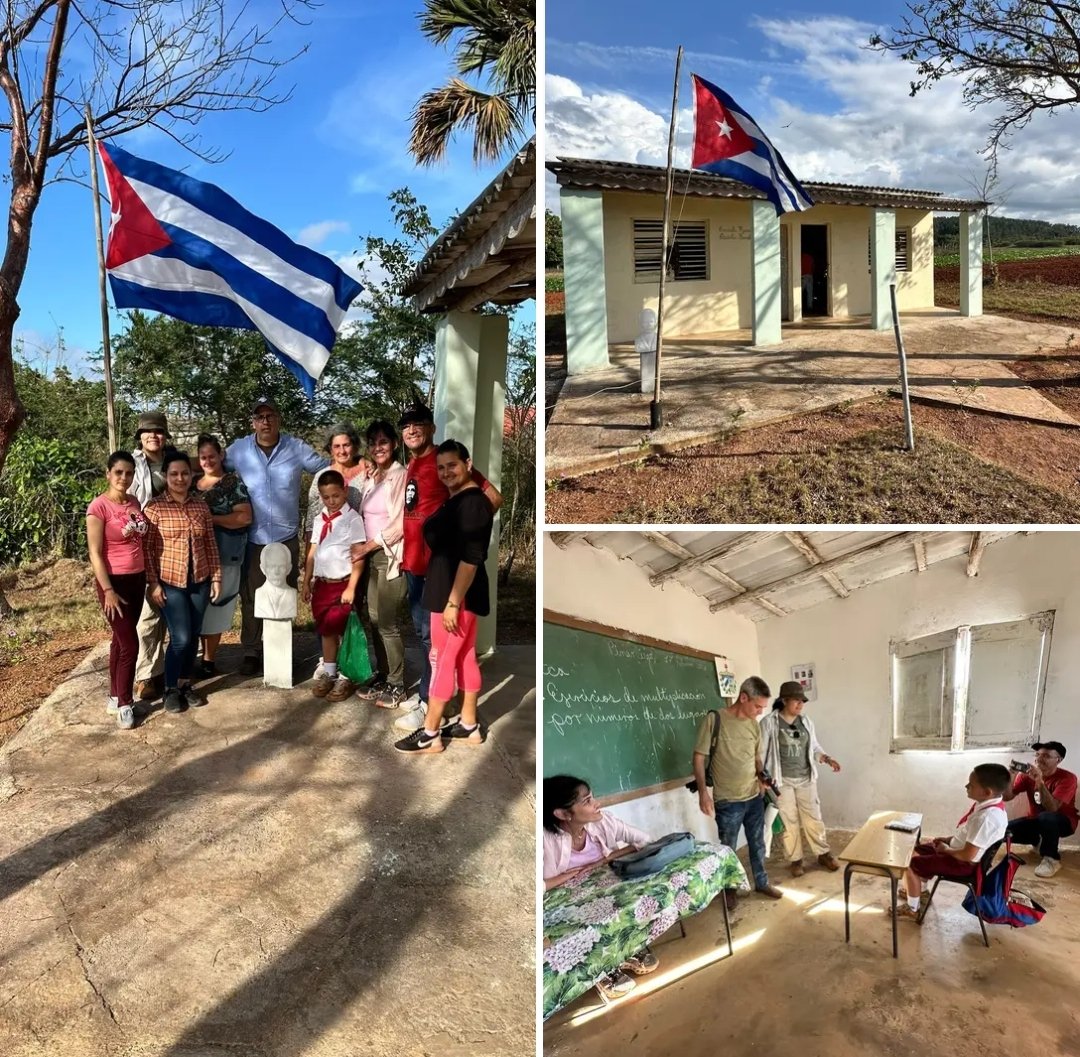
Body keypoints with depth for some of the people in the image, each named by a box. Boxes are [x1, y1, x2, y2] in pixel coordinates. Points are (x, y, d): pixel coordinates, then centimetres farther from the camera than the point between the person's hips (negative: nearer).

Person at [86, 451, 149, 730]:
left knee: (121, 640, 15)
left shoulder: (134, 502, 5)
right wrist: (108, 590, -17)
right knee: (130, 643, -5)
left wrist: (149, 578, 9)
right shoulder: (99, 506, -15)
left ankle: (115, 697, 26)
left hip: (137, 579, 6)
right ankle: (124, 704, 9)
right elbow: (95, 553, -15)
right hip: (114, 581, -6)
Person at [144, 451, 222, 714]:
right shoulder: (155, 507, -7)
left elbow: (210, 543, 8)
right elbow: (147, 548, -7)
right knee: (180, 638, -7)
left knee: (193, 636, 10)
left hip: (200, 580, 4)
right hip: (170, 581, -4)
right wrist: (153, 583, -10)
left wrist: (216, 576, 6)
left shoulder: (200, 505, 4)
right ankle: (170, 689, 12)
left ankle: (185, 684, 27)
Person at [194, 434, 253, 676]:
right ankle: (197, 656, 16)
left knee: (214, 608, 1)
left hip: (224, 556, -5)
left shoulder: (233, 483, -4)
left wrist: (211, 518, -18)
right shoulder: (193, 483, 12)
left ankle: (209, 660, 10)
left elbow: (245, 517, -13)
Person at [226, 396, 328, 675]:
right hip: (252, 539, 0)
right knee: (251, 598, 7)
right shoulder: (237, 450, 0)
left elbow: (328, 470, 5)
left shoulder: (297, 448, -1)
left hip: (286, 537, 0)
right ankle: (251, 652, 20)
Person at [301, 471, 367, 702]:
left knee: (345, 631, 4)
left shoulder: (352, 519, -10)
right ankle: (328, 673, 26)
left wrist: (351, 587, -15)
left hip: (342, 583, -6)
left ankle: (345, 677, 14)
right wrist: (307, 582, 11)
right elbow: (313, 552, 13)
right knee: (326, 630, 14)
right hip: (322, 583, 6)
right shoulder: (319, 519, 9)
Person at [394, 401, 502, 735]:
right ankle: (426, 692, 28)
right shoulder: (412, 465, 13)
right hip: (413, 560, 8)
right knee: (421, 631, 16)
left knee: (432, 635, -1)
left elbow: (493, 498, -13)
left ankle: (429, 704, 6)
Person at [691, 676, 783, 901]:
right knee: (728, 848, 9)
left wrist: (761, 777, -3)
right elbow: (699, 757, -14)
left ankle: (761, 883, 37)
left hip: (754, 797, 5)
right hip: (727, 801, -5)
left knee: (758, 844, 19)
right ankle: (728, 889, 28)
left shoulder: (754, 725, 3)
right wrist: (703, 791, -20)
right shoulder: (714, 720, -16)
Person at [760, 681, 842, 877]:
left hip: (806, 779, 4)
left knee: (813, 818, 11)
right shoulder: (769, 723, -12)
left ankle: (823, 853, 29)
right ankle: (795, 860, 21)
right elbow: (761, 752, -9)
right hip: (783, 781, -4)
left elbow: (815, 748, 10)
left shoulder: (806, 722, 3)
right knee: (790, 821, 6)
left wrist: (827, 759, -8)